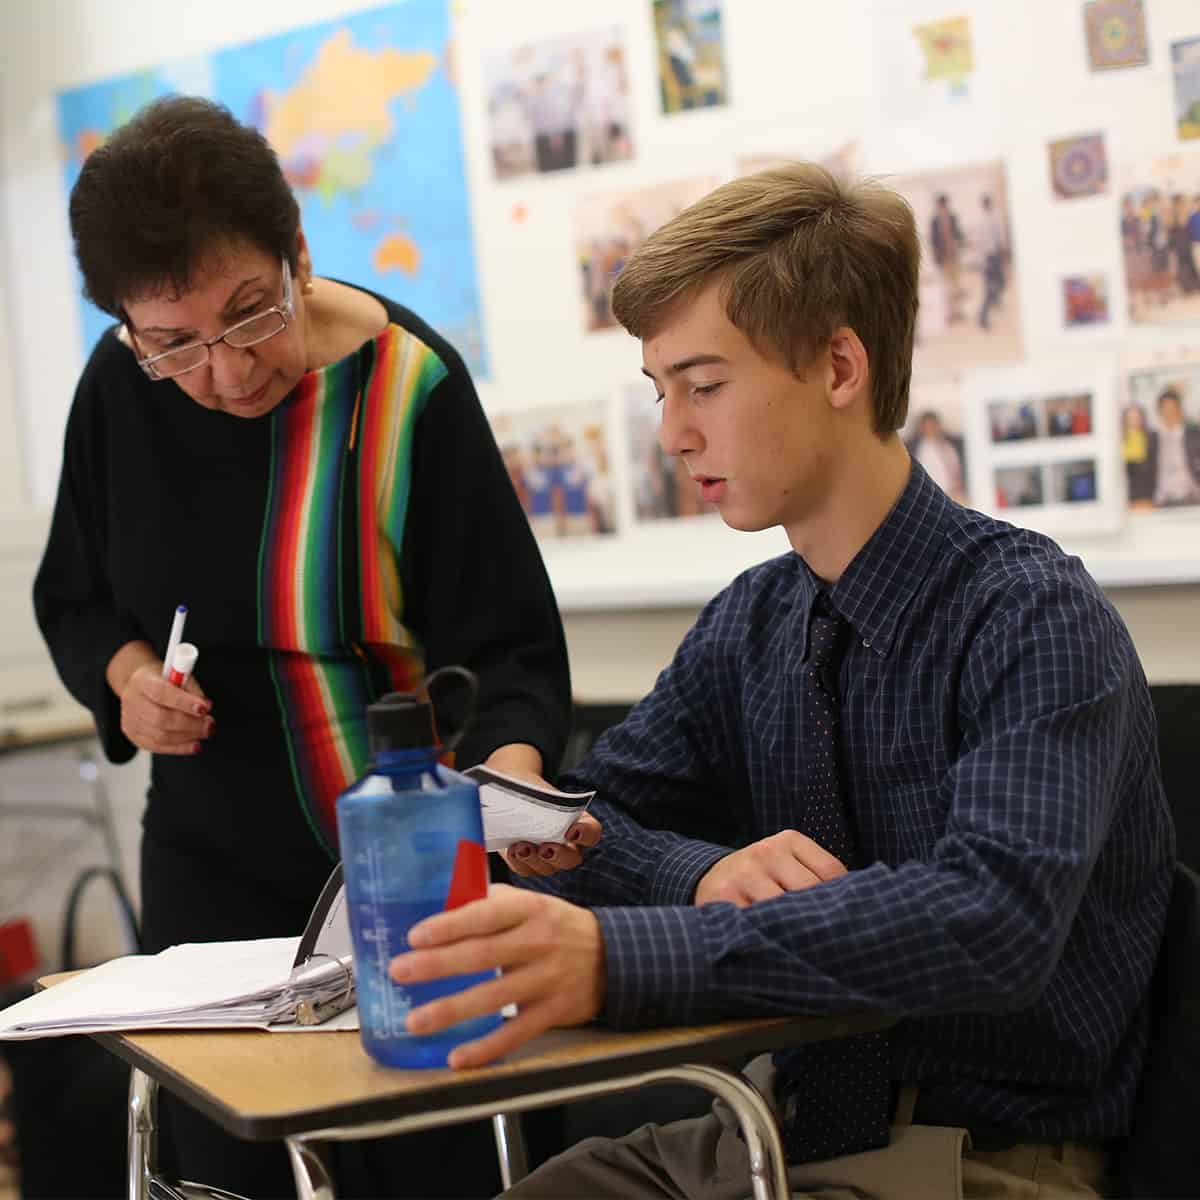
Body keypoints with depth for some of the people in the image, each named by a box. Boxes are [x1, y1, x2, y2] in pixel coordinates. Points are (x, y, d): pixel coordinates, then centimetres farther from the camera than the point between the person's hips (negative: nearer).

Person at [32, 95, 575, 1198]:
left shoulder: (410, 387, -19)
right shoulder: (122, 388, -7)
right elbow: (72, 598, 9)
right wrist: (124, 670, -12)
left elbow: (508, 648, -17)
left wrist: (510, 767, -37)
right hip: (213, 858, 3)